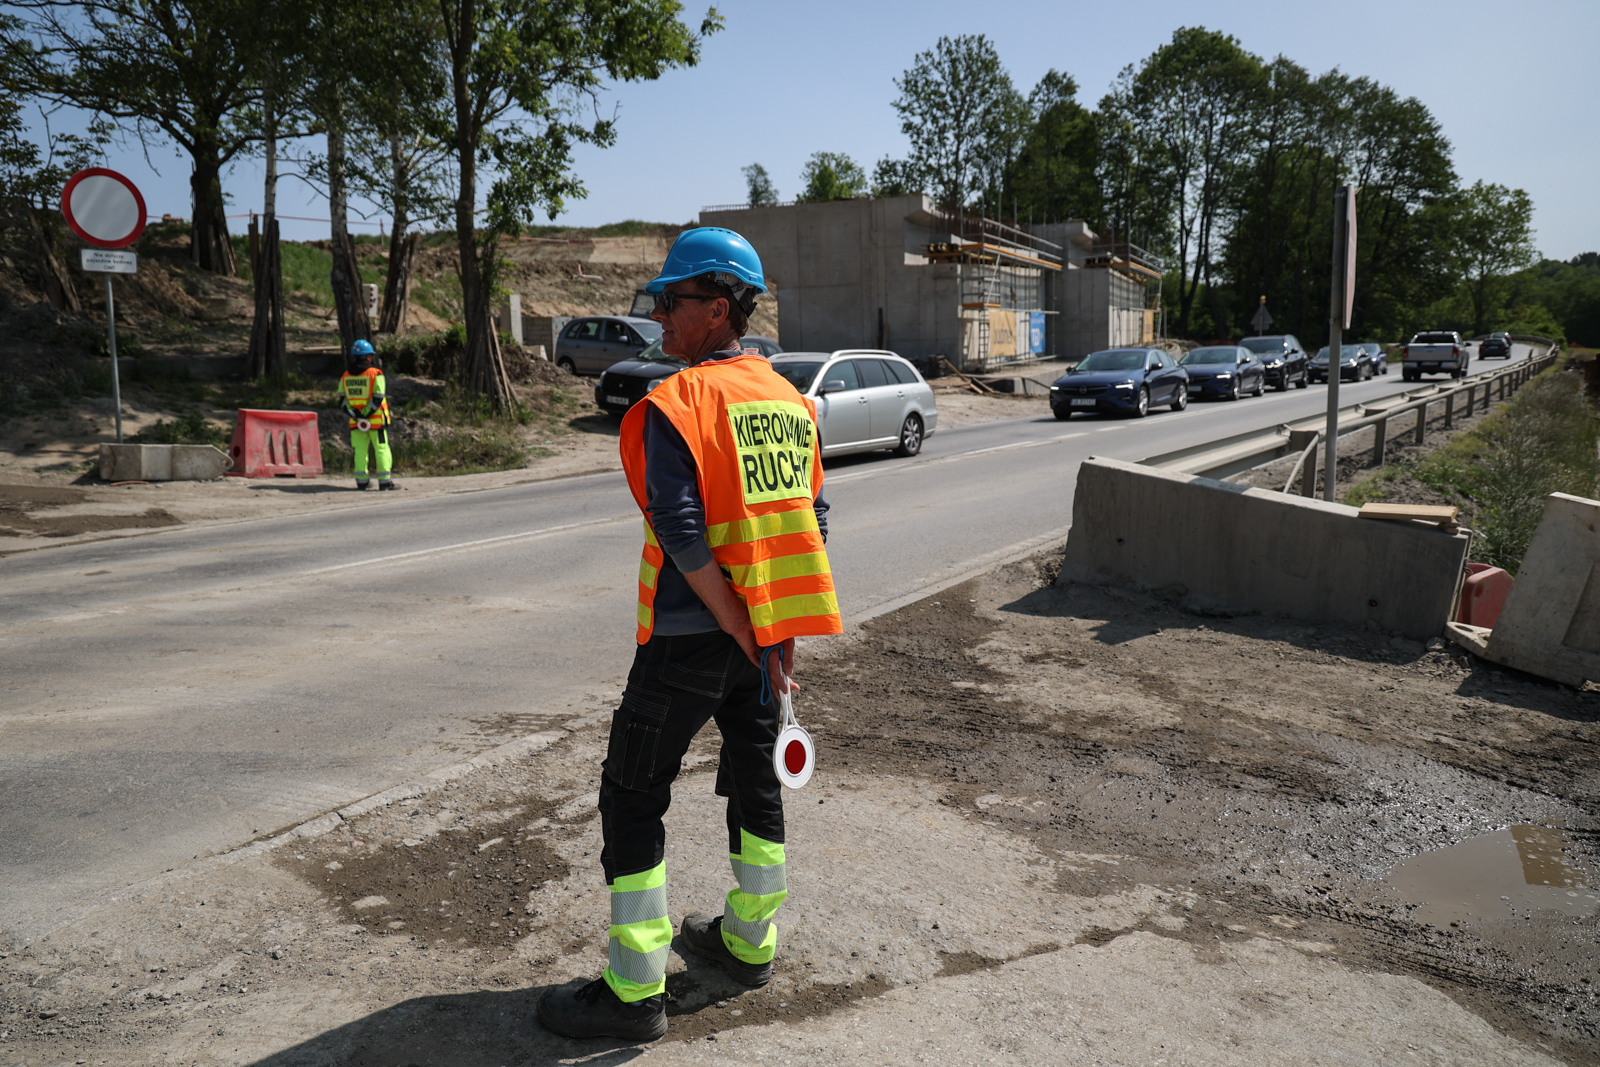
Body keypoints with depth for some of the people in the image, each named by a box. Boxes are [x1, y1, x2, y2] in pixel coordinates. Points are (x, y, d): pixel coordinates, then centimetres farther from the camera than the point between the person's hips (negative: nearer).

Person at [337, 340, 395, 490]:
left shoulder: (345, 376, 6)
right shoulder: (376, 374, -9)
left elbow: (342, 400, 3)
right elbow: (378, 399, -16)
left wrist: (355, 415, -3)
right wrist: (366, 414, -12)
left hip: (356, 422, 4)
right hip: (376, 421, -4)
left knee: (360, 451, 11)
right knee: (382, 449, 1)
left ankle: (361, 480, 12)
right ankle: (384, 480, -1)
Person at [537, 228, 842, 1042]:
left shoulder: (674, 405, -15)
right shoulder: (791, 401, 8)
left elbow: (684, 537, -22)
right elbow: (812, 518, 9)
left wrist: (744, 633, -15)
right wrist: (777, 634, 9)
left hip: (689, 637, -7)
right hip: (766, 633, 8)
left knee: (632, 797, 4)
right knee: (754, 782, 20)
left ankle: (634, 990, 10)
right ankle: (749, 943, 36)